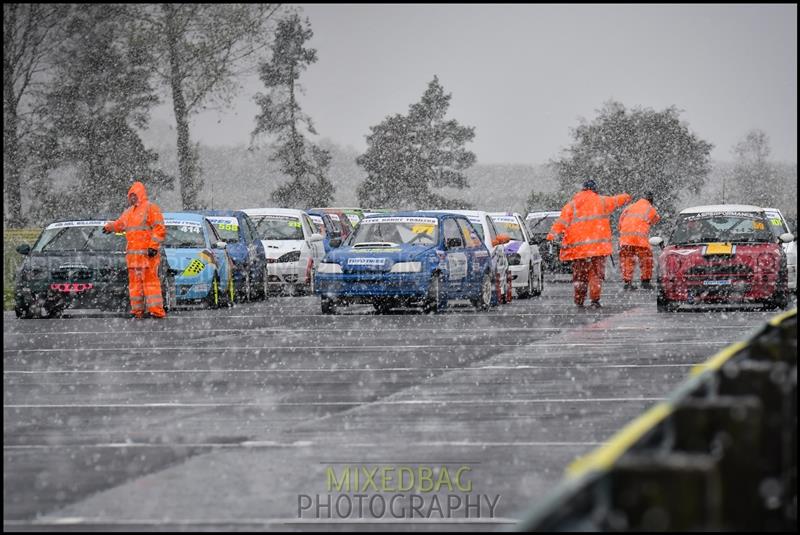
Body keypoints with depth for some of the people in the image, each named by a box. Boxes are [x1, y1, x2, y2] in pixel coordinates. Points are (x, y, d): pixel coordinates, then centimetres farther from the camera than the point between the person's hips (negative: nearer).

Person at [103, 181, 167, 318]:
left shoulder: (151, 208, -4)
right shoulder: (129, 212, 21)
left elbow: (160, 229, -12)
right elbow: (119, 224, 41)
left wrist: (153, 246, -19)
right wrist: (109, 227, 53)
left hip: (147, 252, -8)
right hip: (133, 253, 8)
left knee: (150, 280, -13)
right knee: (134, 281, 4)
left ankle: (156, 309, -16)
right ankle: (137, 309, 5)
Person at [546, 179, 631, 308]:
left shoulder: (572, 205, 7)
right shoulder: (601, 201, 6)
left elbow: (562, 220, -6)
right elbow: (616, 200, 23)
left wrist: (553, 234, -16)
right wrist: (626, 197, 44)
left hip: (578, 247, 1)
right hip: (598, 245, -1)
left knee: (579, 274, 10)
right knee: (596, 273, 3)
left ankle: (579, 301, 9)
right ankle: (595, 300, -8)